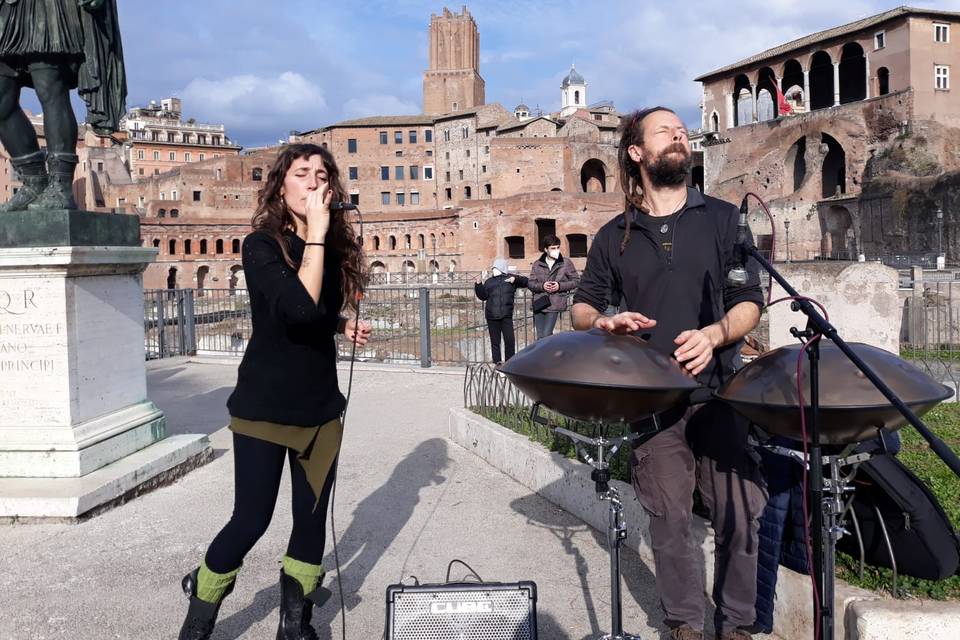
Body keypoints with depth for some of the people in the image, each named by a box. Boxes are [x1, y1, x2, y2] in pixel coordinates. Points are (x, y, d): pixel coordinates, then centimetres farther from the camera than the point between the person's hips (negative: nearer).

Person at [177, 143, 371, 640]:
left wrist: (345, 326, 4)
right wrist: (316, 232, -27)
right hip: (265, 404, -5)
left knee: (312, 516, 10)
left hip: (320, 403, 6)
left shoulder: (334, 247, 5)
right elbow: (298, 307, -32)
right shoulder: (262, 245, -13)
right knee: (251, 520, 0)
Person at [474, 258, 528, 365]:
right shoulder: (489, 282, 17)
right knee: (495, 340, 4)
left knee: (510, 339, -4)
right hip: (492, 316, 2)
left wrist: (515, 279, -10)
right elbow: (483, 296, 11)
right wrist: (478, 285, -1)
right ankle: (497, 361, 9)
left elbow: (525, 282, 5)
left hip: (506, 316, -2)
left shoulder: (509, 278, 10)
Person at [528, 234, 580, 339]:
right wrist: (542, 286, -12)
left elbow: (576, 280, 4)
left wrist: (560, 286, -11)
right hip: (539, 303, 3)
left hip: (554, 304, -3)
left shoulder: (566, 263, 2)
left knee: (546, 335, -13)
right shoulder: (537, 264, 8)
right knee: (540, 337, 6)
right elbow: (530, 283, 8)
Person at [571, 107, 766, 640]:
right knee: (670, 520, 6)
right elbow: (582, 307, 11)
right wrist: (604, 323, -12)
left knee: (740, 515, 1)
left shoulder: (722, 218, 6)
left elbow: (750, 302, 2)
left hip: (718, 393, 0)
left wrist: (712, 334, -18)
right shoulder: (615, 236, 8)